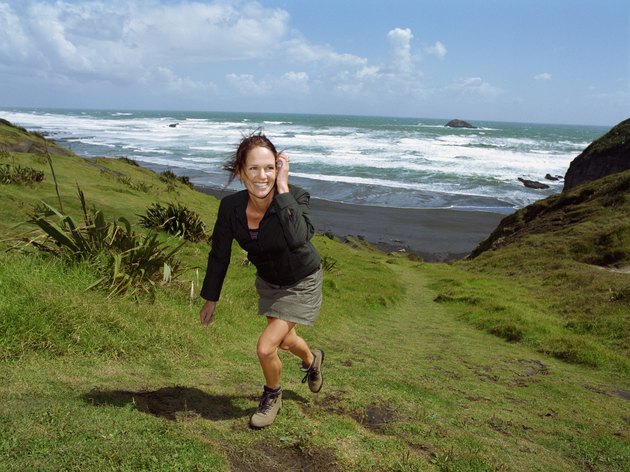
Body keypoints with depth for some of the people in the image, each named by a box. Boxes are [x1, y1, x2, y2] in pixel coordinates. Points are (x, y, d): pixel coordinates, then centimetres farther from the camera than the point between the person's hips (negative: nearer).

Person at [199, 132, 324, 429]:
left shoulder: (295, 197, -32)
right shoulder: (230, 206, -22)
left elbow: (298, 239, -51)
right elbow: (219, 255, -8)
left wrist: (282, 188, -46)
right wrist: (210, 299, 1)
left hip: (301, 283, -5)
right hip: (269, 281, 5)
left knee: (266, 348, -10)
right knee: (285, 340, 25)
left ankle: (272, 396, 24)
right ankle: (312, 360, 62)